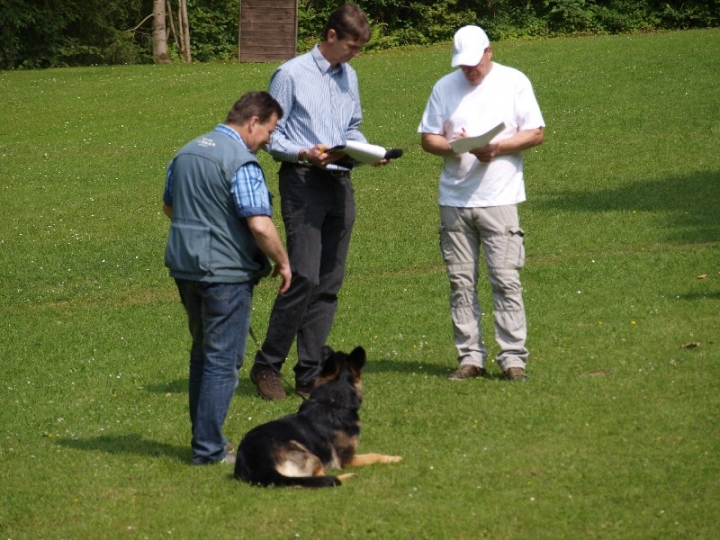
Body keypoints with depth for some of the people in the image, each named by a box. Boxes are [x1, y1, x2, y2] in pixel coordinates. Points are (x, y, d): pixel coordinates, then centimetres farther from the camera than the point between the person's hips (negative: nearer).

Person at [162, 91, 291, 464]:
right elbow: (260, 225, -22)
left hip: (184, 266, 8)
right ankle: (209, 448, -2)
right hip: (225, 270, -8)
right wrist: (282, 262, -8)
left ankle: (204, 437, 25)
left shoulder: (187, 152, 10)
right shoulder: (241, 162, -17)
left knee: (203, 355, 19)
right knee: (223, 361, -2)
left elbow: (169, 206, 22)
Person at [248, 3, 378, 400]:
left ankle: (310, 375, 10)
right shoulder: (291, 75, -6)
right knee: (304, 278, -14)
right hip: (303, 184, -7)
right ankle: (266, 365, -2)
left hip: (340, 184, 7)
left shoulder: (348, 77, 14)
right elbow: (271, 136, -6)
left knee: (329, 284, 5)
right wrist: (305, 154, -21)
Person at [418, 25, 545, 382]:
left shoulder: (514, 82, 3)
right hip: (454, 199, 3)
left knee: (505, 279, -7)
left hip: (499, 197, -3)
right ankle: (470, 357, 8)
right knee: (460, 282, 3)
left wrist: (498, 147, -13)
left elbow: (536, 133, 1)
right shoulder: (445, 87, 11)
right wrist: (450, 146, -10)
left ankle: (513, 358, -4)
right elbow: (427, 137, 11)